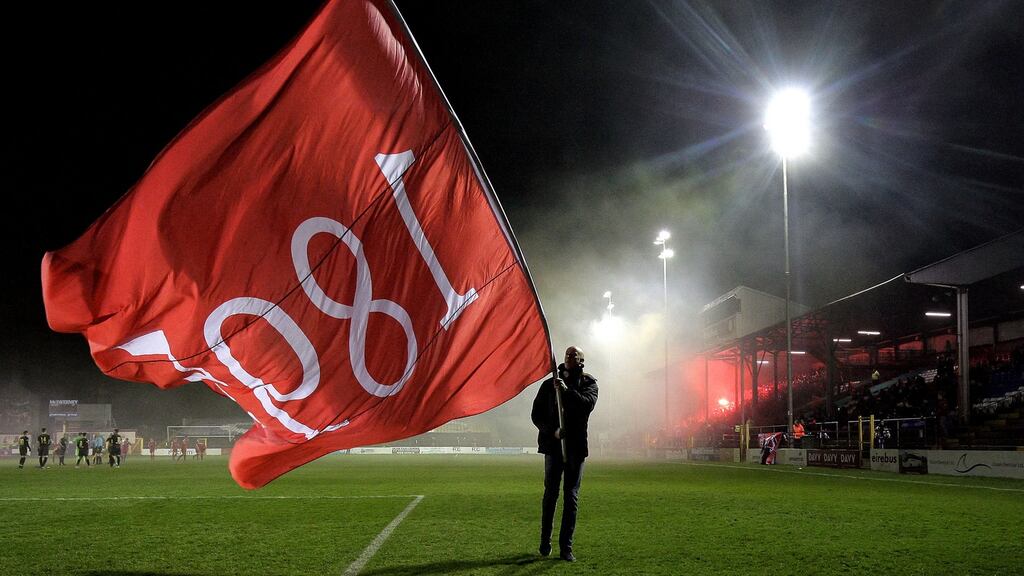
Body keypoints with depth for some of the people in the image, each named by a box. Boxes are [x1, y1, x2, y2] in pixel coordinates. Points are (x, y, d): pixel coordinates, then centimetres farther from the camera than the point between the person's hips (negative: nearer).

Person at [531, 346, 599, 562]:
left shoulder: (588, 383, 6)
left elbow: (588, 404, -14)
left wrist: (567, 390, -25)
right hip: (553, 445, 1)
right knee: (550, 494, 4)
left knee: (571, 497, -1)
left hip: (576, 446, -1)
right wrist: (552, 431, -8)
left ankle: (566, 547, 1)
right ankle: (545, 542, 14)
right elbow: (536, 414, 7)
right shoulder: (549, 384, 9)